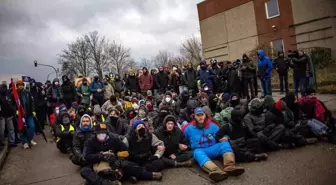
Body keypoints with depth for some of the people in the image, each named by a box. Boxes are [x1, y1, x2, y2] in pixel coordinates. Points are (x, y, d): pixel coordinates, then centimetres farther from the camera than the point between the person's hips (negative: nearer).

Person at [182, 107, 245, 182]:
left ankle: (229, 167, -48)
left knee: (225, 144, -22)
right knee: (198, 153, -37)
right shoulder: (189, 128, 3)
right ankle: (217, 172, -65)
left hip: (213, 149, 3)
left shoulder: (212, 125, 8)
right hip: (199, 150, -3)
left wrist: (225, 138, -6)